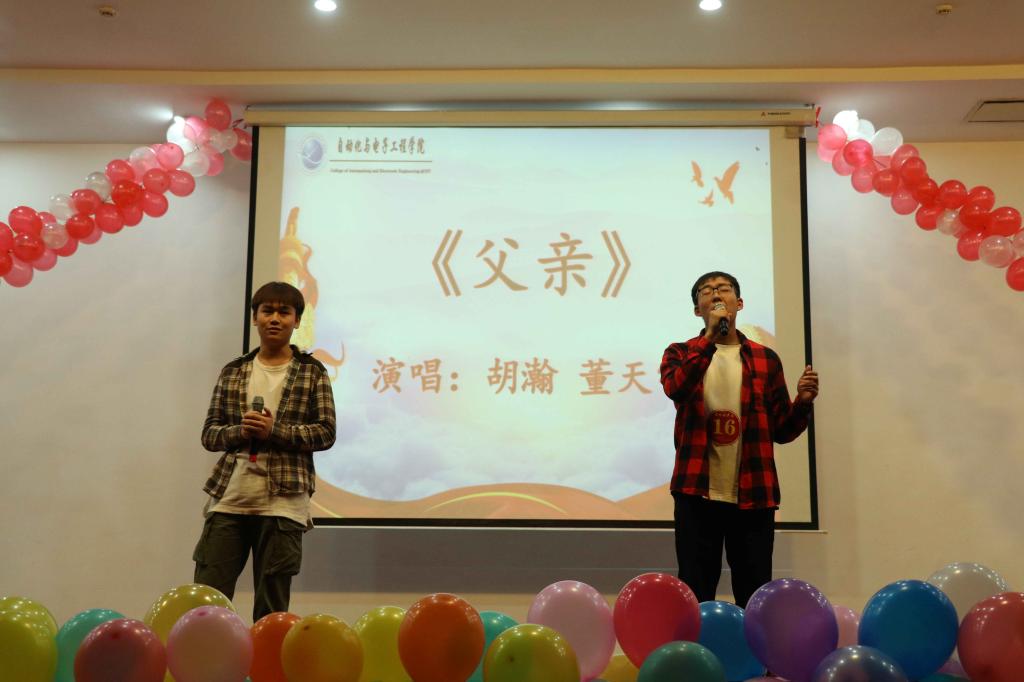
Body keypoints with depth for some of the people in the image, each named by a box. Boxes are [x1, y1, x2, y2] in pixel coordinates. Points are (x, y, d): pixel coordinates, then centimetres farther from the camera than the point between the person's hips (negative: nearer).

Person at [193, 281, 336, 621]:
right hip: (228, 498, 3)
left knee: (272, 609, 3)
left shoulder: (312, 372, 5)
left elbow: (326, 432, -1)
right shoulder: (233, 371, 12)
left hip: (283, 502, -2)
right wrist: (239, 432, -9)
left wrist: (275, 430, -13)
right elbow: (209, 433, 11)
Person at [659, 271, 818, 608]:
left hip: (753, 495, 1)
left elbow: (780, 431, 10)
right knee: (695, 594, 4)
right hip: (697, 492, -1)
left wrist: (803, 402, -9)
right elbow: (674, 388, -17)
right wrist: (710, 338, -21)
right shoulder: (680, 353, 7)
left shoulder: (765, 359, 10)